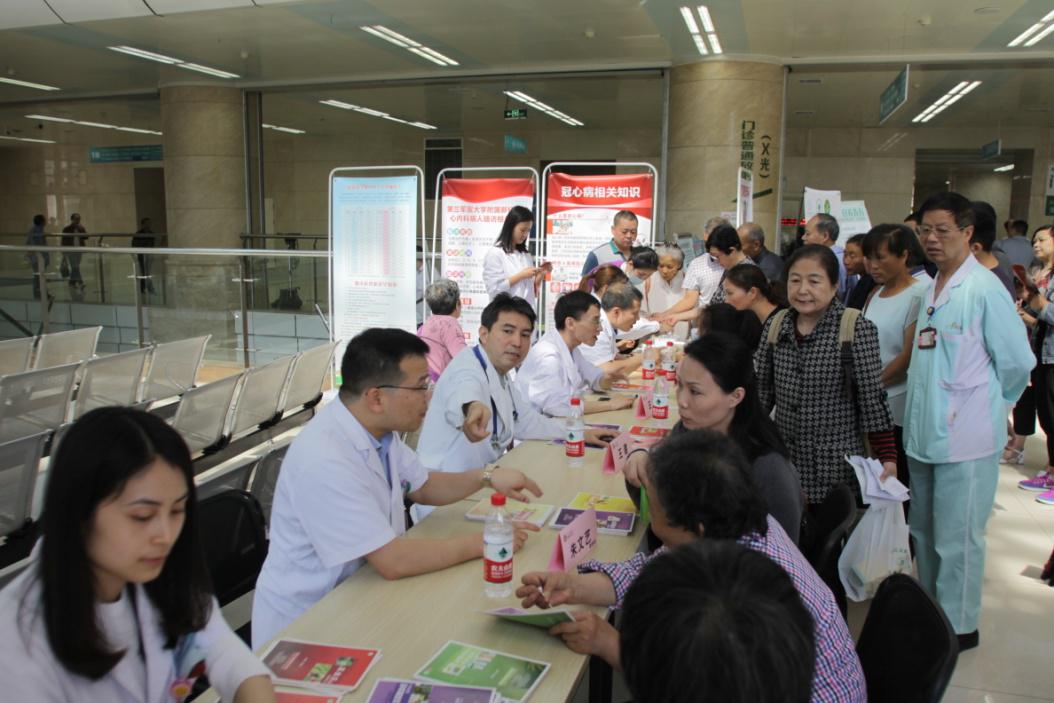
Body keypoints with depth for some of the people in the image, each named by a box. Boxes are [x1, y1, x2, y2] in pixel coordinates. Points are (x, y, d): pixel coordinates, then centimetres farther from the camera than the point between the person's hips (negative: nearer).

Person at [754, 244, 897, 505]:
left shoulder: (858, 330, -10)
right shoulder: (775, 326, 3)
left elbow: (872, 399, -9)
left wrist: (887, 458, -12)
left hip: (835, 469, -4)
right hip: (783, 462, 4)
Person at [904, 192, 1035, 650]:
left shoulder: (985, 290, -15)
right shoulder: (932, 289, 9)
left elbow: (1017, 362, -12)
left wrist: (986, 405, 1)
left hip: (964, 439, -8)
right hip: (924, 432, 8)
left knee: (957, 539, 4)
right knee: (924, 532, 20)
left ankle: (959, 627, 21)